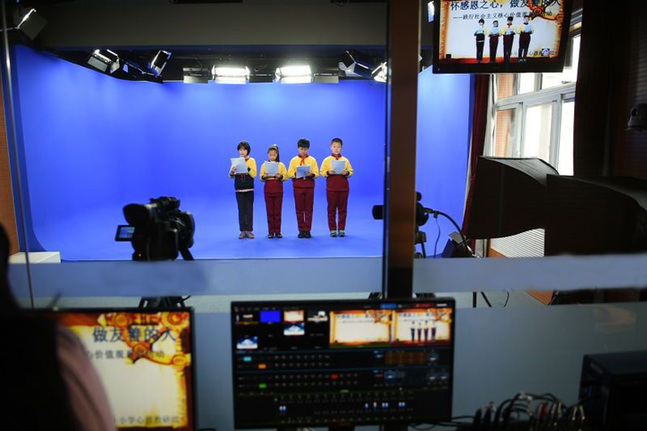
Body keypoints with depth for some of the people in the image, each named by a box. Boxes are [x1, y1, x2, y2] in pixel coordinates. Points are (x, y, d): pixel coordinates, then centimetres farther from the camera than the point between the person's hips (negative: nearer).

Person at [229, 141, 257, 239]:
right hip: (239, 189, 1)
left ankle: (249, 230, 4)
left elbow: (254, 174, -7)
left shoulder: (252, 161, 3)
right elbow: (231, 176, 2)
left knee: (249, 210, -1)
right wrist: (232, 172, -20)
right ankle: (243, 231, 5)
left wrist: (247, 168, -22)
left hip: (249, 189, -1)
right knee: (241, 210, 1)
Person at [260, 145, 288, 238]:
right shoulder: (264, 165, 6)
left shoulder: (281, 165, 4)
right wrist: (264, 176, -18)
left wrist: (280, 176, -19)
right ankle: (271, 232, 8)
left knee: (277, 211, 2)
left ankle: (278, 231, 8)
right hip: (268, 190, 1)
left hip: (278, 190, 0)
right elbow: (261, 178, 3)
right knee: (270, 212, 2)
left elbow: (286, 177, 1)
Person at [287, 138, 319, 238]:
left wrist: (311, 174, -16)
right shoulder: (293, 160, 7)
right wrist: (296, 174, -16)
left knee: (309, 209, 0)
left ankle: (307, 230, 6)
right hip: (298, 186, 0)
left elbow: (317, 173, 4)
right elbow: (289, 174, 3)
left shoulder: (312, 160, 8)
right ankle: (301, 230, 8)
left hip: (309, 186, 0)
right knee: (299, 209, 1)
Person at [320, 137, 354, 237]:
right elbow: (322, 172, 1)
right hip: (331, 187, -1)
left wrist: (346, 173, -13)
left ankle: (341, 229, 11)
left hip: (343, 187, 1)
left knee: (342, 209, 4)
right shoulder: (326, 160, 4)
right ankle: (332, 229, 8)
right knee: (331, 209, 2)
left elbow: (351, 171, 7)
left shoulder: (345, 160, 7)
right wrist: (328, 172, -17)